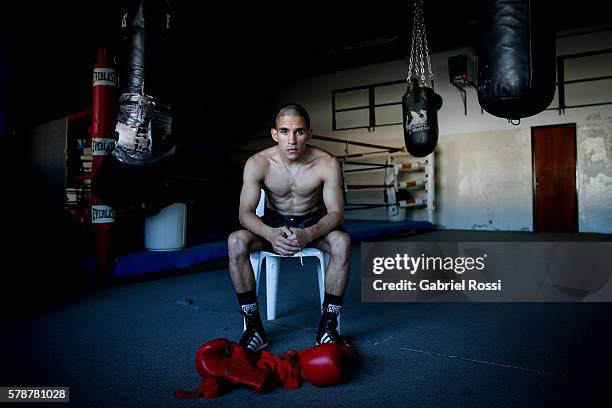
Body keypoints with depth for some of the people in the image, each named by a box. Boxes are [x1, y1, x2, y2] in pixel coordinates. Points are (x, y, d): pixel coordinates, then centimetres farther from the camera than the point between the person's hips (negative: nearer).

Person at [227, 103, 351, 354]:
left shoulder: (327, 164, -20)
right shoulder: (257, 163, -19)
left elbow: (336, 213, -21)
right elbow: (246, 213, -21)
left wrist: (308, 234, -42)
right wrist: (271, 234, -44)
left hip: (313, 223, 0)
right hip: (273, 224, 1)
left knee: (342, 241, -33)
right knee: (235, 242, -29)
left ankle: (328, 325, -19)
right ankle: (253, 326, -16)